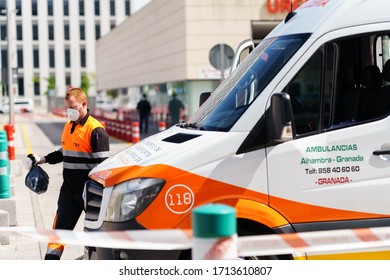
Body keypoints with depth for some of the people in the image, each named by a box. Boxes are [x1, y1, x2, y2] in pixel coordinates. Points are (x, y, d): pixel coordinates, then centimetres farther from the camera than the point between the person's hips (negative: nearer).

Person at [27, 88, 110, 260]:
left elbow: (102, 164, -16)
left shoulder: (95, 130, -13)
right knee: (60, 226, 5)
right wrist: (42, 159, 21)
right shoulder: (68, 126, 12)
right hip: (69, 188, 7)